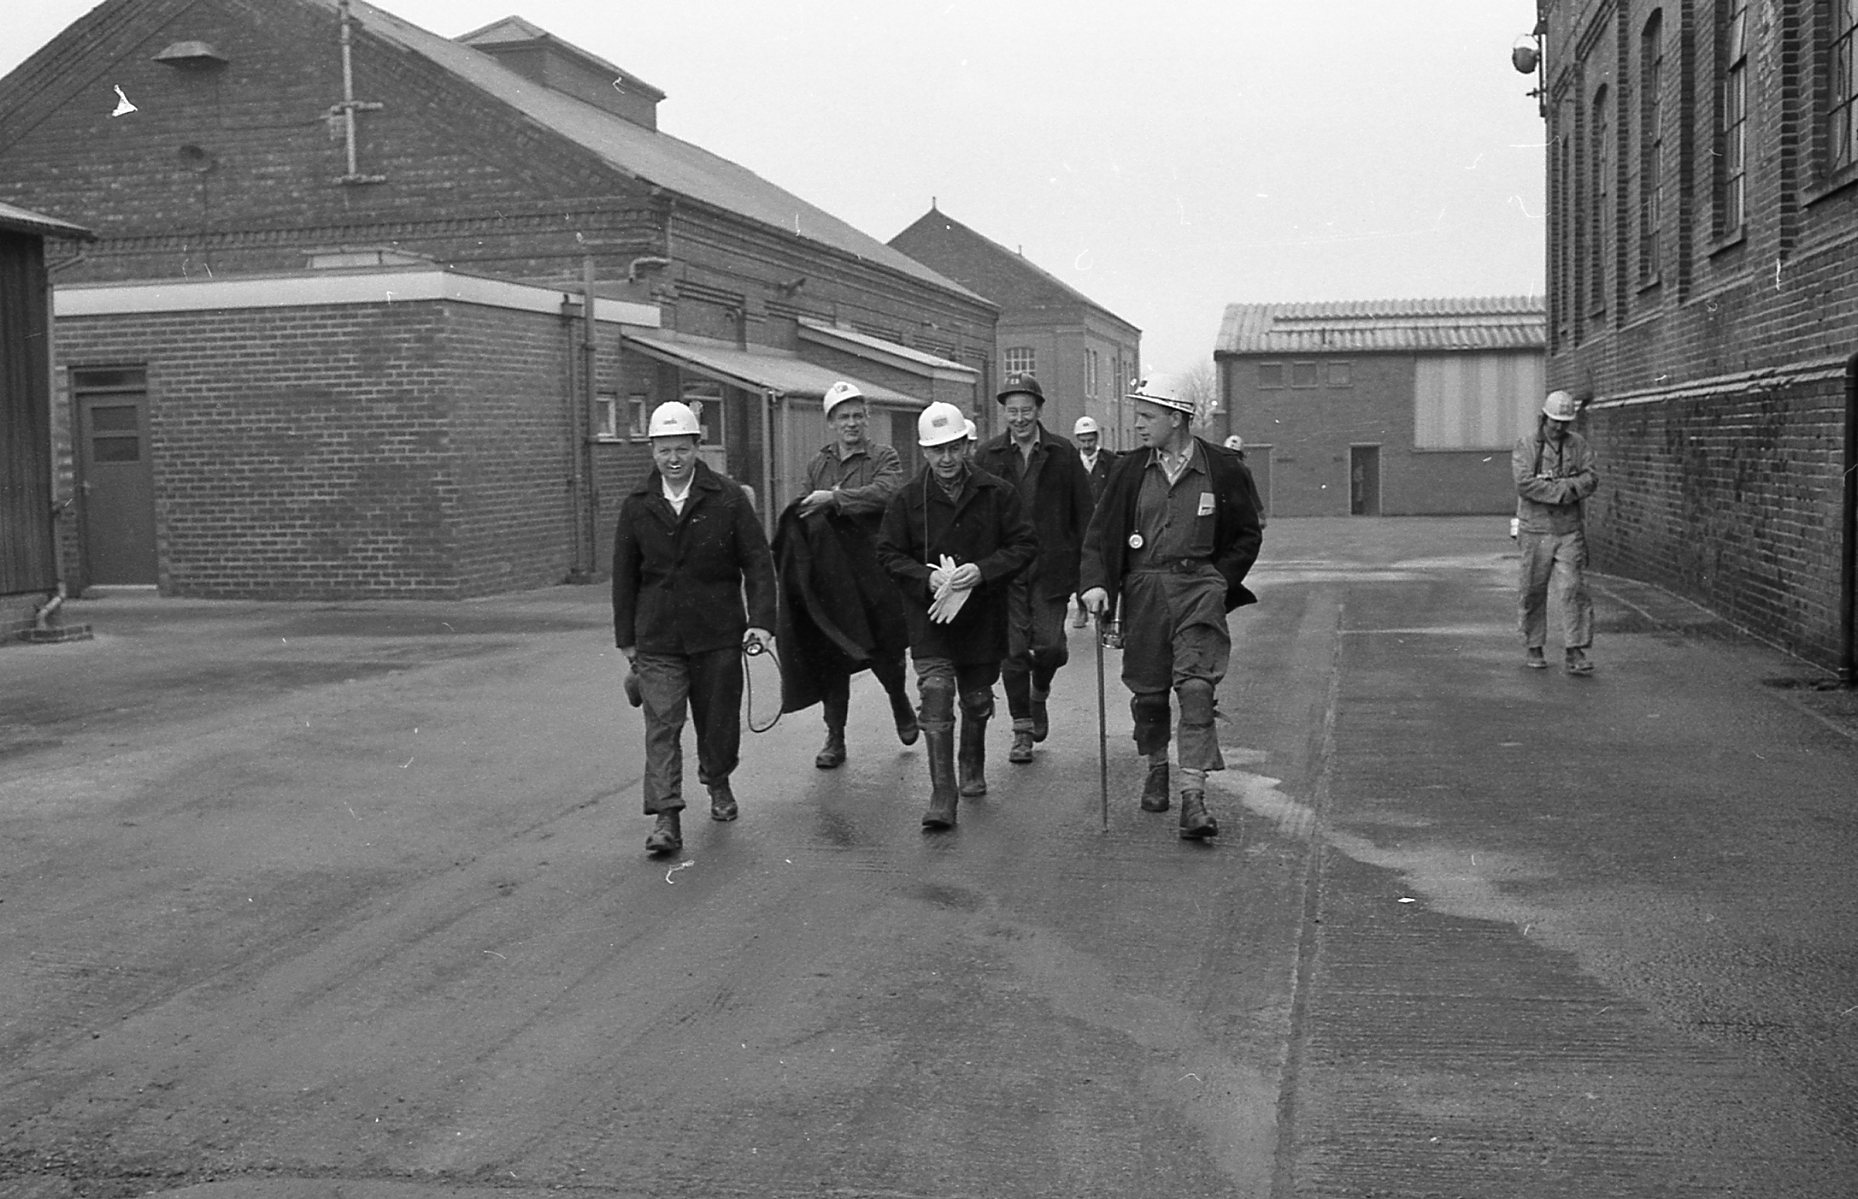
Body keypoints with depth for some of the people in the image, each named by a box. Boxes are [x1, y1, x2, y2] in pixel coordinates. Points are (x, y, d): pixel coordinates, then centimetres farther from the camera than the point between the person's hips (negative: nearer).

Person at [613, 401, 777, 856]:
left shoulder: (728, 497, -2)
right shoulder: (636, 506, 4)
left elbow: (757, 560, -2)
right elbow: (624, 575, 9)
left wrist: (760, 619, -11)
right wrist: (626, 638, 8)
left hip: (718, 632, 0)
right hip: (657, 638, 0)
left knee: (719, 717, 12)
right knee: (662, 725, -8)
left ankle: (718, 783, 39)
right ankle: (666, 819, -9)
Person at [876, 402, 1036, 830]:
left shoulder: (997, 493, -2)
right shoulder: (907, 498, -2)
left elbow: (1025, 545, -1)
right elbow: (888, 553, 3)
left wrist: (982, 570, -17)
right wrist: (927, 577, -15)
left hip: (982, 614, 1)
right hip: (929, 616, -1)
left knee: (977, 700, 16)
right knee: (935, 696, -14)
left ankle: (972, 769, 43)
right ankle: (942, 798, -13)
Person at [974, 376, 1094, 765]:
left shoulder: (1063, 453, 4)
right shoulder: (987, 455, 4)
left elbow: (1083, 513, 4)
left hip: (1051, 568, 0)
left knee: (1049, 645, -5)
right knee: (1012, 651, 2)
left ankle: (1039, 695, 29)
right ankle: (1022, 730, 15)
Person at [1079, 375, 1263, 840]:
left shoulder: (1223, 470, 0)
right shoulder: (1129, 471, 6)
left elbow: (1248, 536, 10)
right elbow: (1100, 532, 7)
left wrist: (1218, 581, -1)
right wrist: (1096, 583, -9)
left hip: (1200, 586, -3)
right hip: (1144, 589, 3)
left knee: (1197, 688, -15)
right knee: (1148, 691, 8)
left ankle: (1193, 797, -16)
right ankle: (1156, 769, 34)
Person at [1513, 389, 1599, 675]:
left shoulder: (1578, 445, 7)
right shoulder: (1525, 447, -1)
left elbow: (1590, 479, -6)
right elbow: (1525, 484, -16)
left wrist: (1550, 487, -18)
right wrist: (1568, 490, -16)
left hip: (1569, 532, 1)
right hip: (1535, 531, -1)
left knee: (1573, 590, -7)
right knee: (1533, 592, 6)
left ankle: (1576, 653, -6)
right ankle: (1532, 649, 20)